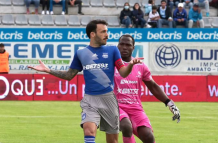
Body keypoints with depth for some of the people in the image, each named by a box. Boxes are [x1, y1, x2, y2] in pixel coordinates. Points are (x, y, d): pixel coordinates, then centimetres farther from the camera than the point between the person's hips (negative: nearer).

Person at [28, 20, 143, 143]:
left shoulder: (112, 50, 3)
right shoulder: (81, 53, 6)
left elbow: (123, 73, -4)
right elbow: (69, 75, 16)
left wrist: (131, 64, -26)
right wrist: (48, 70, 5)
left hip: (108, 98, 0)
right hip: (90, 99, 0)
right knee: (89, 131, -23)